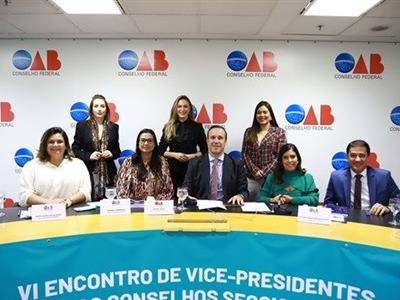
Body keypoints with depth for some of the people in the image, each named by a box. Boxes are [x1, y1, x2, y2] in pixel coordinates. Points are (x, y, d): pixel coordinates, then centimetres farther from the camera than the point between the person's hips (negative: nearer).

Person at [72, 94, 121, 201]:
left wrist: (111, 154, -5)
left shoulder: (113, 127, 9)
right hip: (89, 173, -2)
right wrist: (89, 156, -11)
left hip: (108, 174, 2)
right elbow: (75, 150, 4)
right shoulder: (82, 126, 4)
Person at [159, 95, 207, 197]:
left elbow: (204, 151, 6)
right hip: (172, 169, 1)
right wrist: (175, 154, -9)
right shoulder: (168, 127, 6)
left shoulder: (197, 126, 4)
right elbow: (161, 151, 7)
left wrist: (191, 156, -10)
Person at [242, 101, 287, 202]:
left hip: (271, 176, -2)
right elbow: (244, 153, 4)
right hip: (251, 177, 2)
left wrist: (264, 172, -11)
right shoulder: (249, 132, 9)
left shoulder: (279, 132, 1)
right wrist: (254, 170, -8)